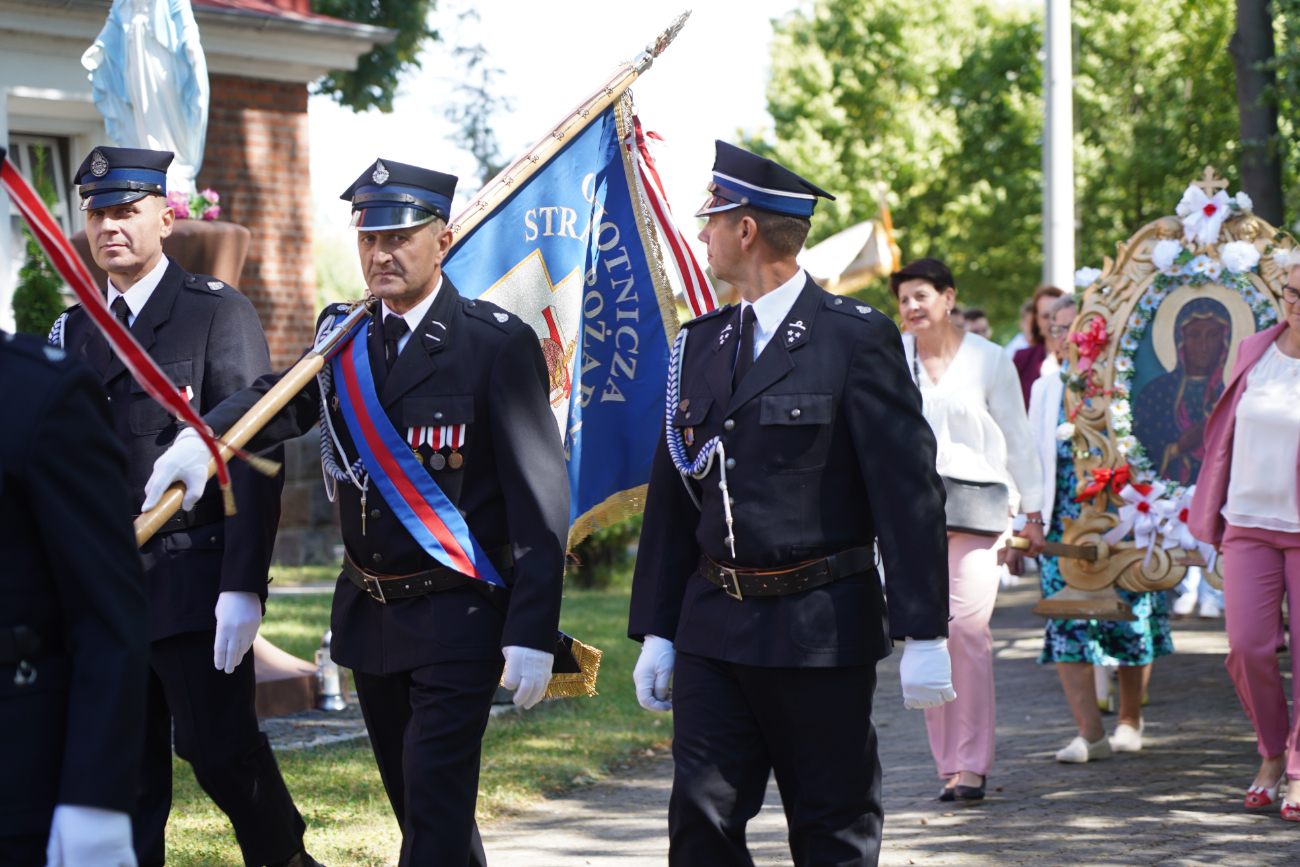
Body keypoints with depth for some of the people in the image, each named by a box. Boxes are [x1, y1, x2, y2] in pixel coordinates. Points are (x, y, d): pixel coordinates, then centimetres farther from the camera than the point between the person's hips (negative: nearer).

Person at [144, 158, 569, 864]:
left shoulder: (499, 344, -11)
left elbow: (541, 502, -13)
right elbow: (285, 401, -5)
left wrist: (532, 632, -17)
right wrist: (202, 438, -26)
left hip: (458, 620, -6)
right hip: (368, 614, 6)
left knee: (436, 807, -11)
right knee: (411, 798, 17)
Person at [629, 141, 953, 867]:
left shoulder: (857, 338, -8)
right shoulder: (703, 343, 11)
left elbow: (909, 490, -10)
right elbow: (672, 493, 13)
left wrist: (924, 635, -14)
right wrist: (655, 630, 10)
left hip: (821, 633, -5)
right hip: (714, 628, 5)